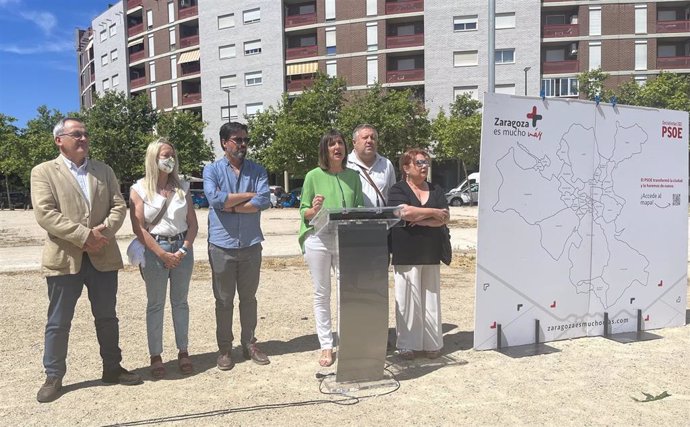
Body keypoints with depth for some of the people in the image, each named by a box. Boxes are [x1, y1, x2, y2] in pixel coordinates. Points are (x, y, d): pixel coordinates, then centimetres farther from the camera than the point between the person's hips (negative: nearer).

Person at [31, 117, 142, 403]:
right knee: (58, 322, 7)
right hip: (64, 258, -3)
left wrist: (105, 230, -14)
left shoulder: (104, 170, 12)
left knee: (107, 318, 13)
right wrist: (84, 235, -19)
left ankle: (112, 369, 28)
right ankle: (53, 377, 23)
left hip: (103, 257, 4)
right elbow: (45, 213, -12)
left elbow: (119, 206, 5)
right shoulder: (43, 172, 0)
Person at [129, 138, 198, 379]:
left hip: (183, 248, 3)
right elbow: (138, 228, -7)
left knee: (180, 302, 10)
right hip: (154, 250, -3)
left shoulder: (182, 188, 8)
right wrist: (162, 254, -12)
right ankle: (155, 356, 13)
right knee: (155, 304, 4)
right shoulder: (140, 189, -1)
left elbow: (193, 224, 6)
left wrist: (183, 250, -8)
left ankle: (183, 352, 18)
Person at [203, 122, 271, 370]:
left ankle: (249, 344, 25)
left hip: (251, 244, 2)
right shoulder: (212, 170, 3)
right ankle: (224, 348, 20)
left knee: (249, 298, 12)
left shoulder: (257, 170, 7)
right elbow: (214, 198, -15)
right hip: (222, 245, -2)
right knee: (224, 300, 7)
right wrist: (248, 195, -9)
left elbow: (265, 201, -9)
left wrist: (231, 206, -11)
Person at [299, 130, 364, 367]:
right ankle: (326, 346, 16)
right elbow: (303, 212, 4)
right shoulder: (313, 176, 2)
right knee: (322, 294, 6)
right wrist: (314, 209, -17)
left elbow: (360, 208, 14)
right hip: (318, 238, -2)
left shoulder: (353, 176, 10)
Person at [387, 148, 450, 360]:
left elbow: (444, 219, 2)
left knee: (431, 298, 8)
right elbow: (405, 211, -18)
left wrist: (419, 219, -11)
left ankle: (432, 343, 17)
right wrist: (433, 212, -8)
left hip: (431, 253, 4)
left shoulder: (436, 190, 13)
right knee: (407, 299, -1)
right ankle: (407, 344, 9)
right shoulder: (398, 190, 0)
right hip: (406, 254, -4)